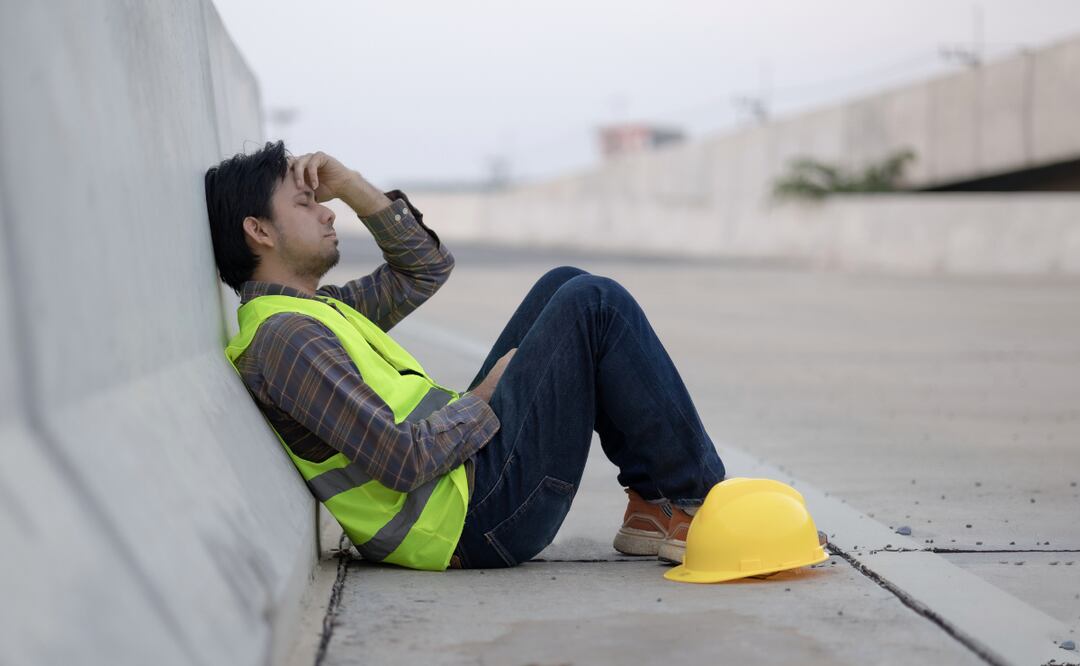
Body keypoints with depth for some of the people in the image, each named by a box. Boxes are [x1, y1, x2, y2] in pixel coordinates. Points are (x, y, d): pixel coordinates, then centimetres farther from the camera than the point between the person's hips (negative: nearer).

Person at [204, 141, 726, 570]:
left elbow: (428, 267, 25)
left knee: (565, 286, 15)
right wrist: (484, 401, -9)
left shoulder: (317, 310, 16)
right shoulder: (285, 336, -16)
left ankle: (652, 502, 8)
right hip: (483, 517, -10)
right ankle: (693, 498, 0)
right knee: (595, 305, -9)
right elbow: (402, 461, -24)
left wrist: (351, 187, 14)